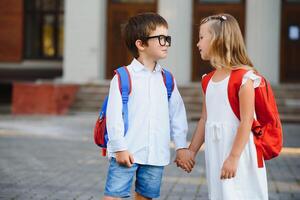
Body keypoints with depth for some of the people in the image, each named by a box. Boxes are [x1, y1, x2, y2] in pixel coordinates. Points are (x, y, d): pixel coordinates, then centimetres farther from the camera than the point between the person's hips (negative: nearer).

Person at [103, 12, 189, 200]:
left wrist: (181, 146, 7)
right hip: (126, 152, -5)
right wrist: (119, 148, -13)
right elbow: (114, 115, -10)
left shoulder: (166, 78, 8)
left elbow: (177, 113, 11)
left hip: (156, 154, 5)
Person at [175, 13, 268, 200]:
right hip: (214, 152, 7)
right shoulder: (209, 80, 11)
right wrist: (191, 151, 15)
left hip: (237, 151, -7)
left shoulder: (243, 76, -12)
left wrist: (234, 157, -20)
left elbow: (246, 121, -16)